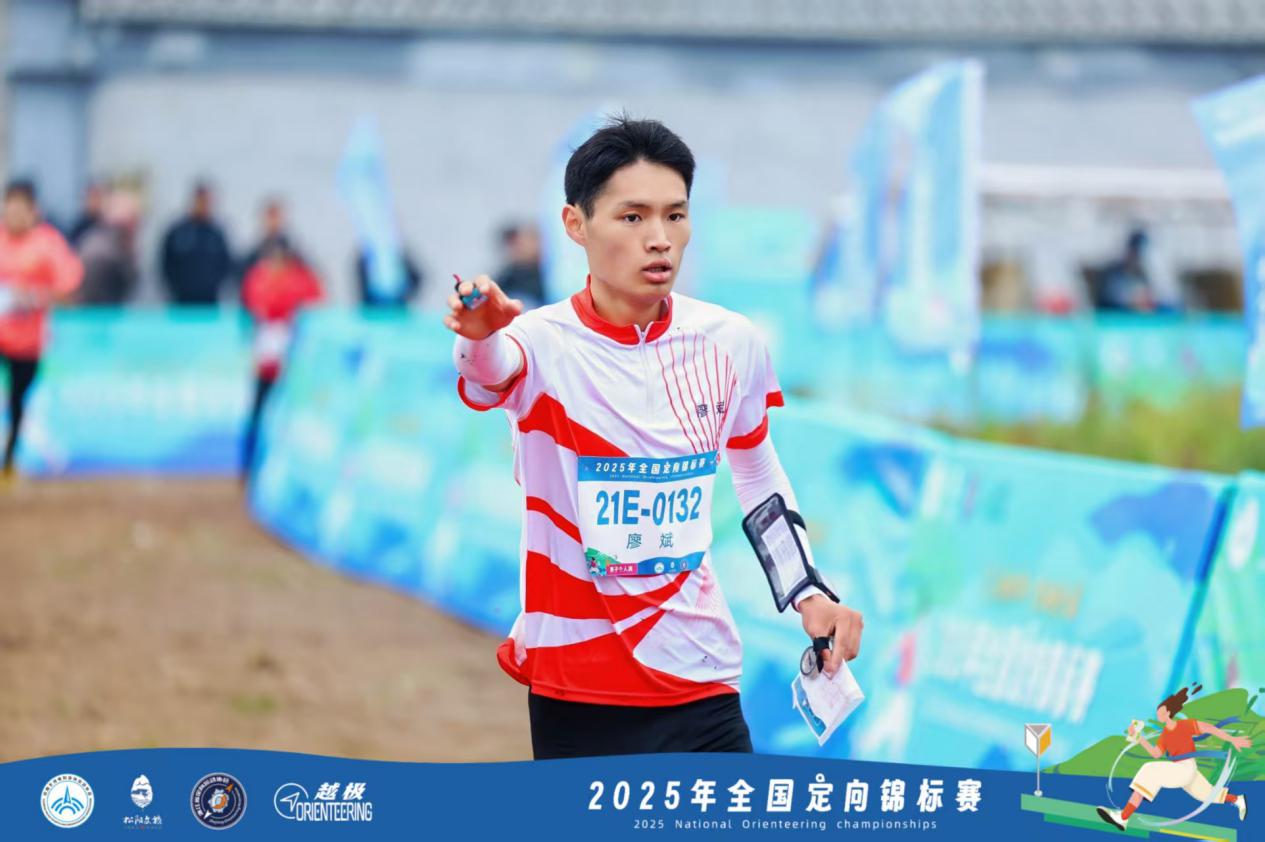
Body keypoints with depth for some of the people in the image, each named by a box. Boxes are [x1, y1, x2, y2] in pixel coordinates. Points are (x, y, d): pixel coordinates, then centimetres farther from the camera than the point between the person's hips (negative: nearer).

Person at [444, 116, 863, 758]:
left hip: (703, 684, 3)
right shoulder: (546, 343, -10)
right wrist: (480, 338, -57)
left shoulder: (730, 343, 2)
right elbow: (488, 377, -35)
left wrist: (809, 594, 11)